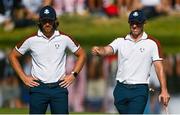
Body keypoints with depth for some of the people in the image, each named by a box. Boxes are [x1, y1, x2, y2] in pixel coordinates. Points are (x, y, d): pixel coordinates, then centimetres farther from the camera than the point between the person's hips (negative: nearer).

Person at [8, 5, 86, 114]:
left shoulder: (64, 39, 2)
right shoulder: (31, 40, 0)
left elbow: (81, 54, 13)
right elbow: (13, 56, 10)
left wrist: (73, 75, 4)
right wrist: (23, 77, 4)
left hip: (59, 88, 0)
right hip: (38, 88, 0)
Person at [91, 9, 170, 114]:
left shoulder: (152, 43, -1)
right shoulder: (120, 41, 8)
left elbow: (159, 67, -4)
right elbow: (106, 50, -8)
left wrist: (164, 90, -13)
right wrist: (98, 50, -33)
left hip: (139, 90, -4)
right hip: (121, 88, 4)